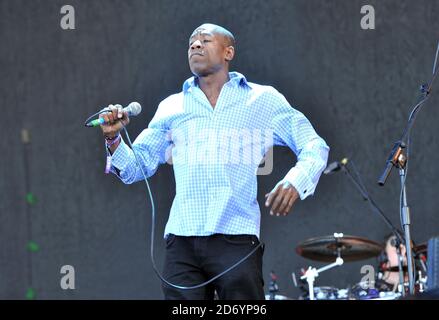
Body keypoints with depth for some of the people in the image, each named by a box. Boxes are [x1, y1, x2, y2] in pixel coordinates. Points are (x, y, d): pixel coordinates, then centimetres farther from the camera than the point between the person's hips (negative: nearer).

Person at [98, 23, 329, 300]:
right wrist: (114, 139, -3)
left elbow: (315, 147, 8)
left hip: (236, 238, -2)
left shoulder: (263, 100, 10)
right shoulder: (171, 108, 17)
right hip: (182, 241, 3)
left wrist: (295, 182, -13)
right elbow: (136, 169, 18)